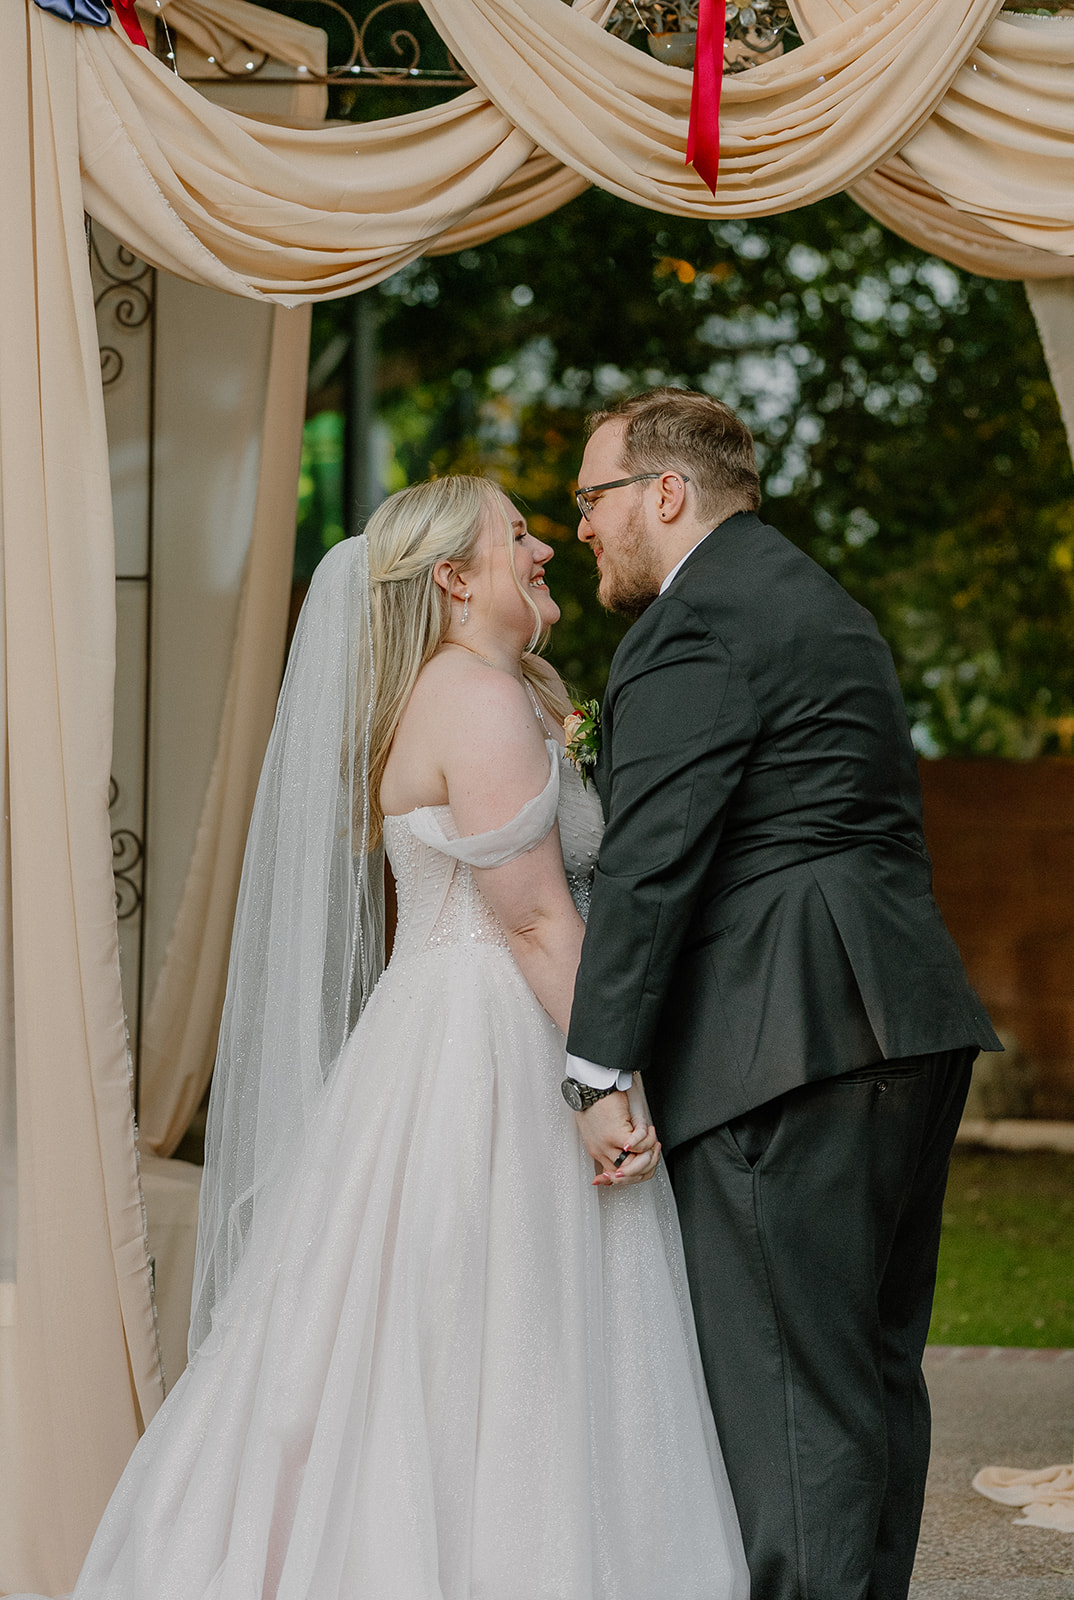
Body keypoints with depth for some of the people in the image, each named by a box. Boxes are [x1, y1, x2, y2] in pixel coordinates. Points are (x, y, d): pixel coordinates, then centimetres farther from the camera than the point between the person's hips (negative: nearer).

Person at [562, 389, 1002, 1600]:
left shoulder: (695, 623, -9)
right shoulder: (817, 604, 23)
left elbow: (650, 862, -16)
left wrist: (600, 1069, -16)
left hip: (787, 1044, -10)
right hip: (903, 1023, 10)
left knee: (785, 1384, -8)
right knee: (876, 1368, 14)